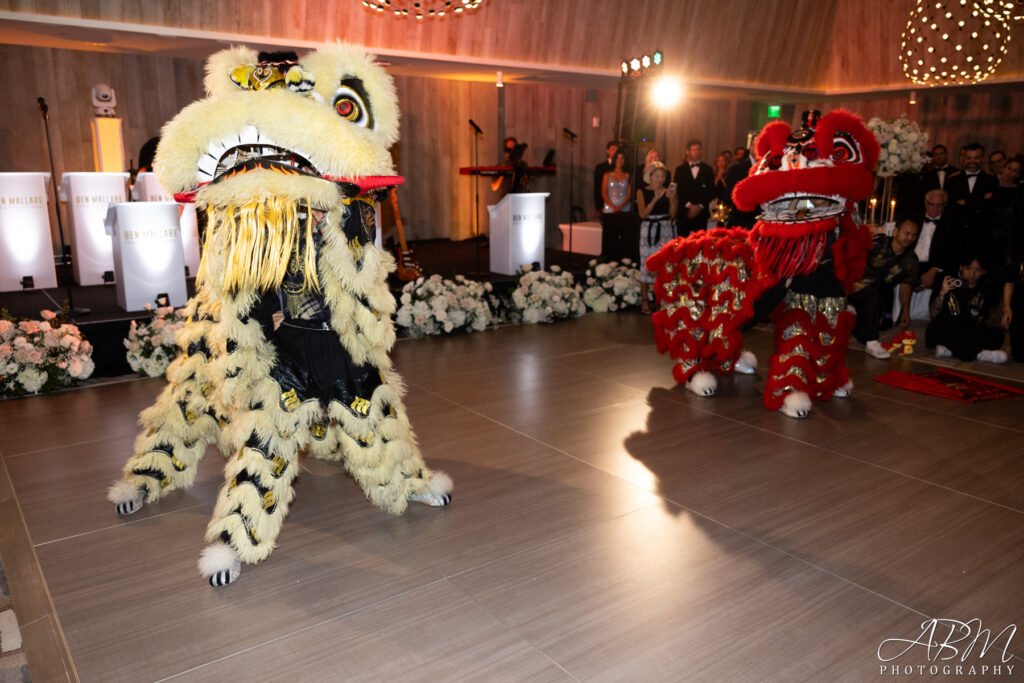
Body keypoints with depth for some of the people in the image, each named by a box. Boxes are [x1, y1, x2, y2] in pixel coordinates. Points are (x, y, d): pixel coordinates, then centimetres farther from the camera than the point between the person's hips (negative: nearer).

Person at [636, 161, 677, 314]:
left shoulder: (668, 191, 9)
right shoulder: (642, 192, 5)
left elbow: (672, 214, 3)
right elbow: (643, 214, -7)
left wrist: (671, 198, -10)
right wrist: (655, 199, -16)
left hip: (666, 230, 2)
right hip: (649, 231, -2)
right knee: (647, 265, -4)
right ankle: (644, 301, 2)